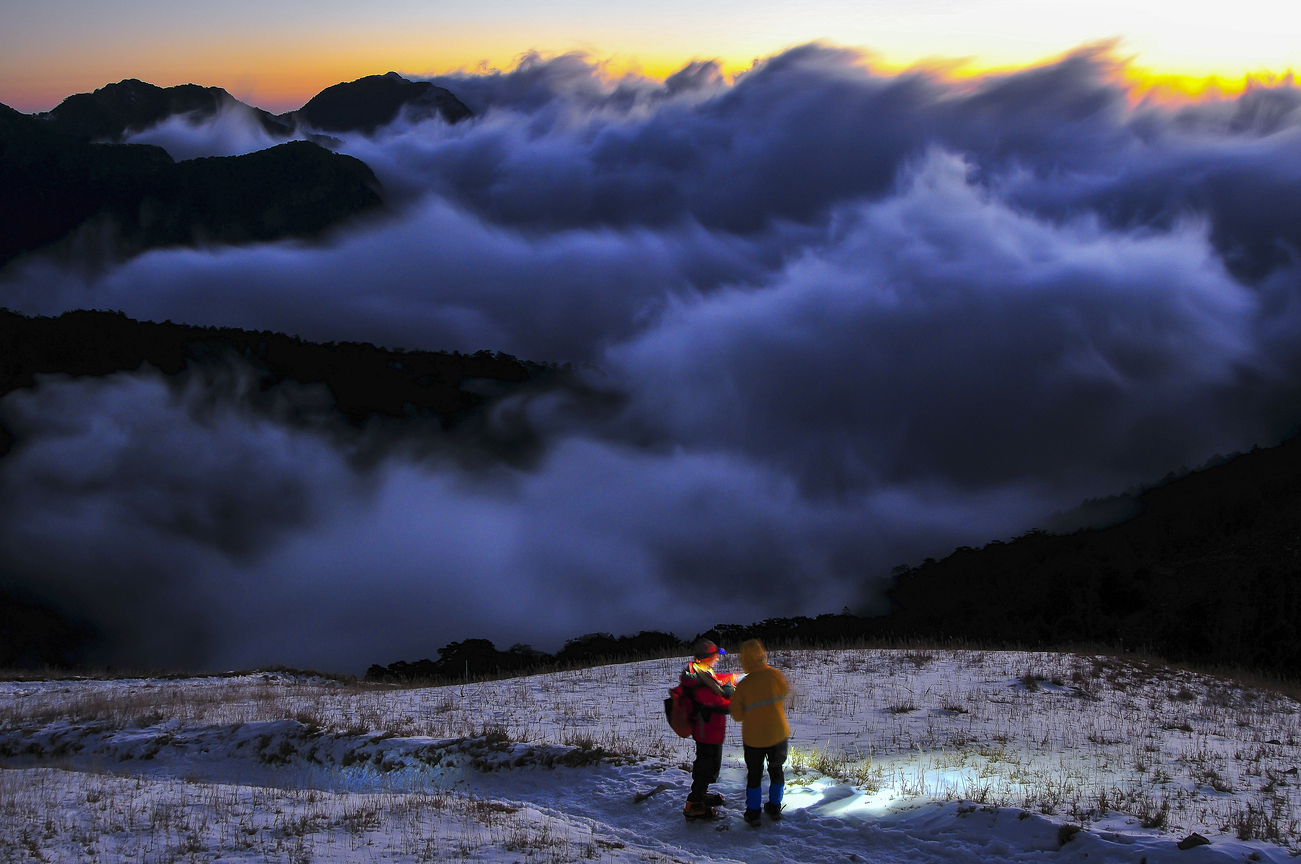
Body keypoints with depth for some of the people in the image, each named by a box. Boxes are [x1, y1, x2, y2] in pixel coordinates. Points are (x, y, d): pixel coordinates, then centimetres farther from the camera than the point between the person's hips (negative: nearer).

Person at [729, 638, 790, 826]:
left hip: (753, 738, -1)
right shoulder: (775, 675, -16)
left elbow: (737, 715, -9)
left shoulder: (743, 685, -17)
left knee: (754, 774, 16)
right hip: (778, 734, 1)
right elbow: (785, 691, 6)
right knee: (776, 770, 22)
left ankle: (753, 813, 21)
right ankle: (774, 808, 32)